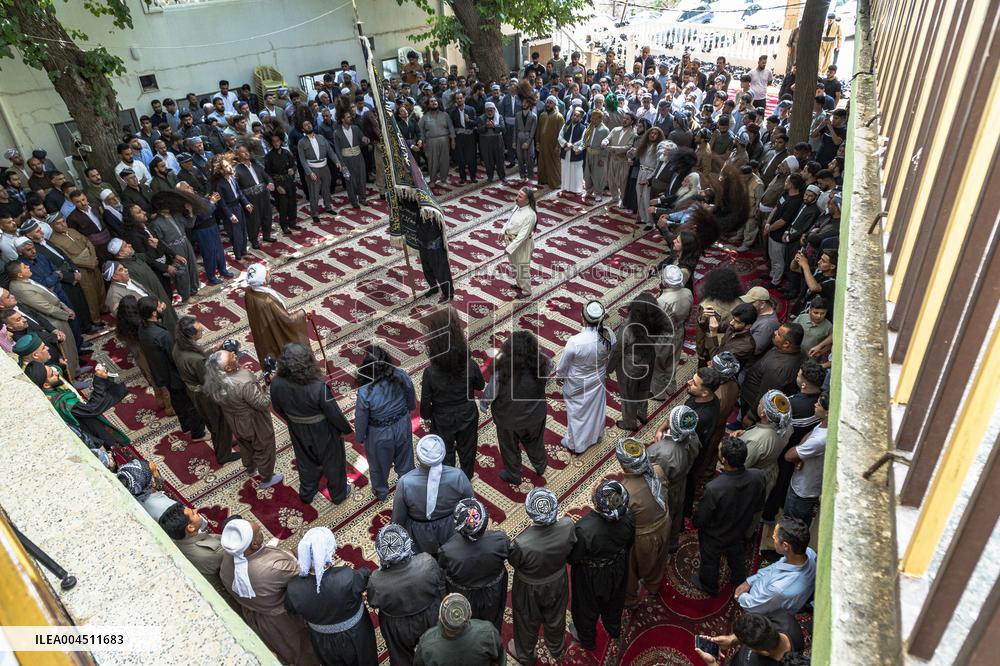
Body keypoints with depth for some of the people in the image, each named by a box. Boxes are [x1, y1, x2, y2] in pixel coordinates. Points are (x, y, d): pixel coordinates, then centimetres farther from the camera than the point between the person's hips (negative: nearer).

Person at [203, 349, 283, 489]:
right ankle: (266, 479, 44)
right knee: (263, 449, 22)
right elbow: (263, 404, -32)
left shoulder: (212, 380, -22)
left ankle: (250, 469, 61)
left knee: (245, 446, 34)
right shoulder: (244, 384, -43)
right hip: (255, 424, -6)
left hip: (235, 423, 6)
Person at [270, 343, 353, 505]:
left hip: (298, 432, 4)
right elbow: (334, 414, -24)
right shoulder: (318, 387, -39)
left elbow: (278, 409, -4)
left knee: (306, 462, 31)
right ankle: (338, 494, 49)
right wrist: (346, 429, -4)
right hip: (323, 432, -4)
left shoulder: (276, 384, -25)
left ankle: (306, 493, 55)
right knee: (332, 461, 25)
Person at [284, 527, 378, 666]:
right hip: (355, 637, -2)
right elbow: (367, 576, -17)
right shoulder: (348, 578, -41)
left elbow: (292, 611, -8)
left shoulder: (294, 589, -32)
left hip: (323, 642, 2)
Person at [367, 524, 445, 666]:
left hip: (399, 630, -1)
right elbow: (440, 586, -14)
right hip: (430, 618, 1)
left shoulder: (376, 581, -38)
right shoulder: (427, 562, -36)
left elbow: (373, 604, -13)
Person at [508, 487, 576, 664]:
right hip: (557, 583, 3)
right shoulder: (568, 526, -34)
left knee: (527, 622, 28)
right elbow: (570, 549, -11)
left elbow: (513, 562, -18)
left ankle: (524, 654, 57)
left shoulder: (522, 544, -42)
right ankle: (556, 649, 61)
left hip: (530, 588, -3)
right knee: (555, 617, 33)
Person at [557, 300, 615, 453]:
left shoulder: (574, 342, -38)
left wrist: (560, 374, 3)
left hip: (577, 385, -4)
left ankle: (576, 444, 44)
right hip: (598, 380, 4)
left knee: (577, 412, 21)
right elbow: (612, 357, -4)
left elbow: (562, 368, -20)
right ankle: (596, 436, 55)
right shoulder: (608, 334, -24)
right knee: (596, 407, 29)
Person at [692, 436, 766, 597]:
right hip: (740, 533, 4)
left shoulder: (713, 488, -45)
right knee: (737, 559, 35)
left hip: (715, 538, -4)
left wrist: (695, 521, -3)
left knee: (710, 562, 28)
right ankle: (740, 582, 63)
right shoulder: (758, 477, -30)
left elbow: (700, 520, -26)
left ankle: (709, 587, 56)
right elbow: (759, 506, -8)